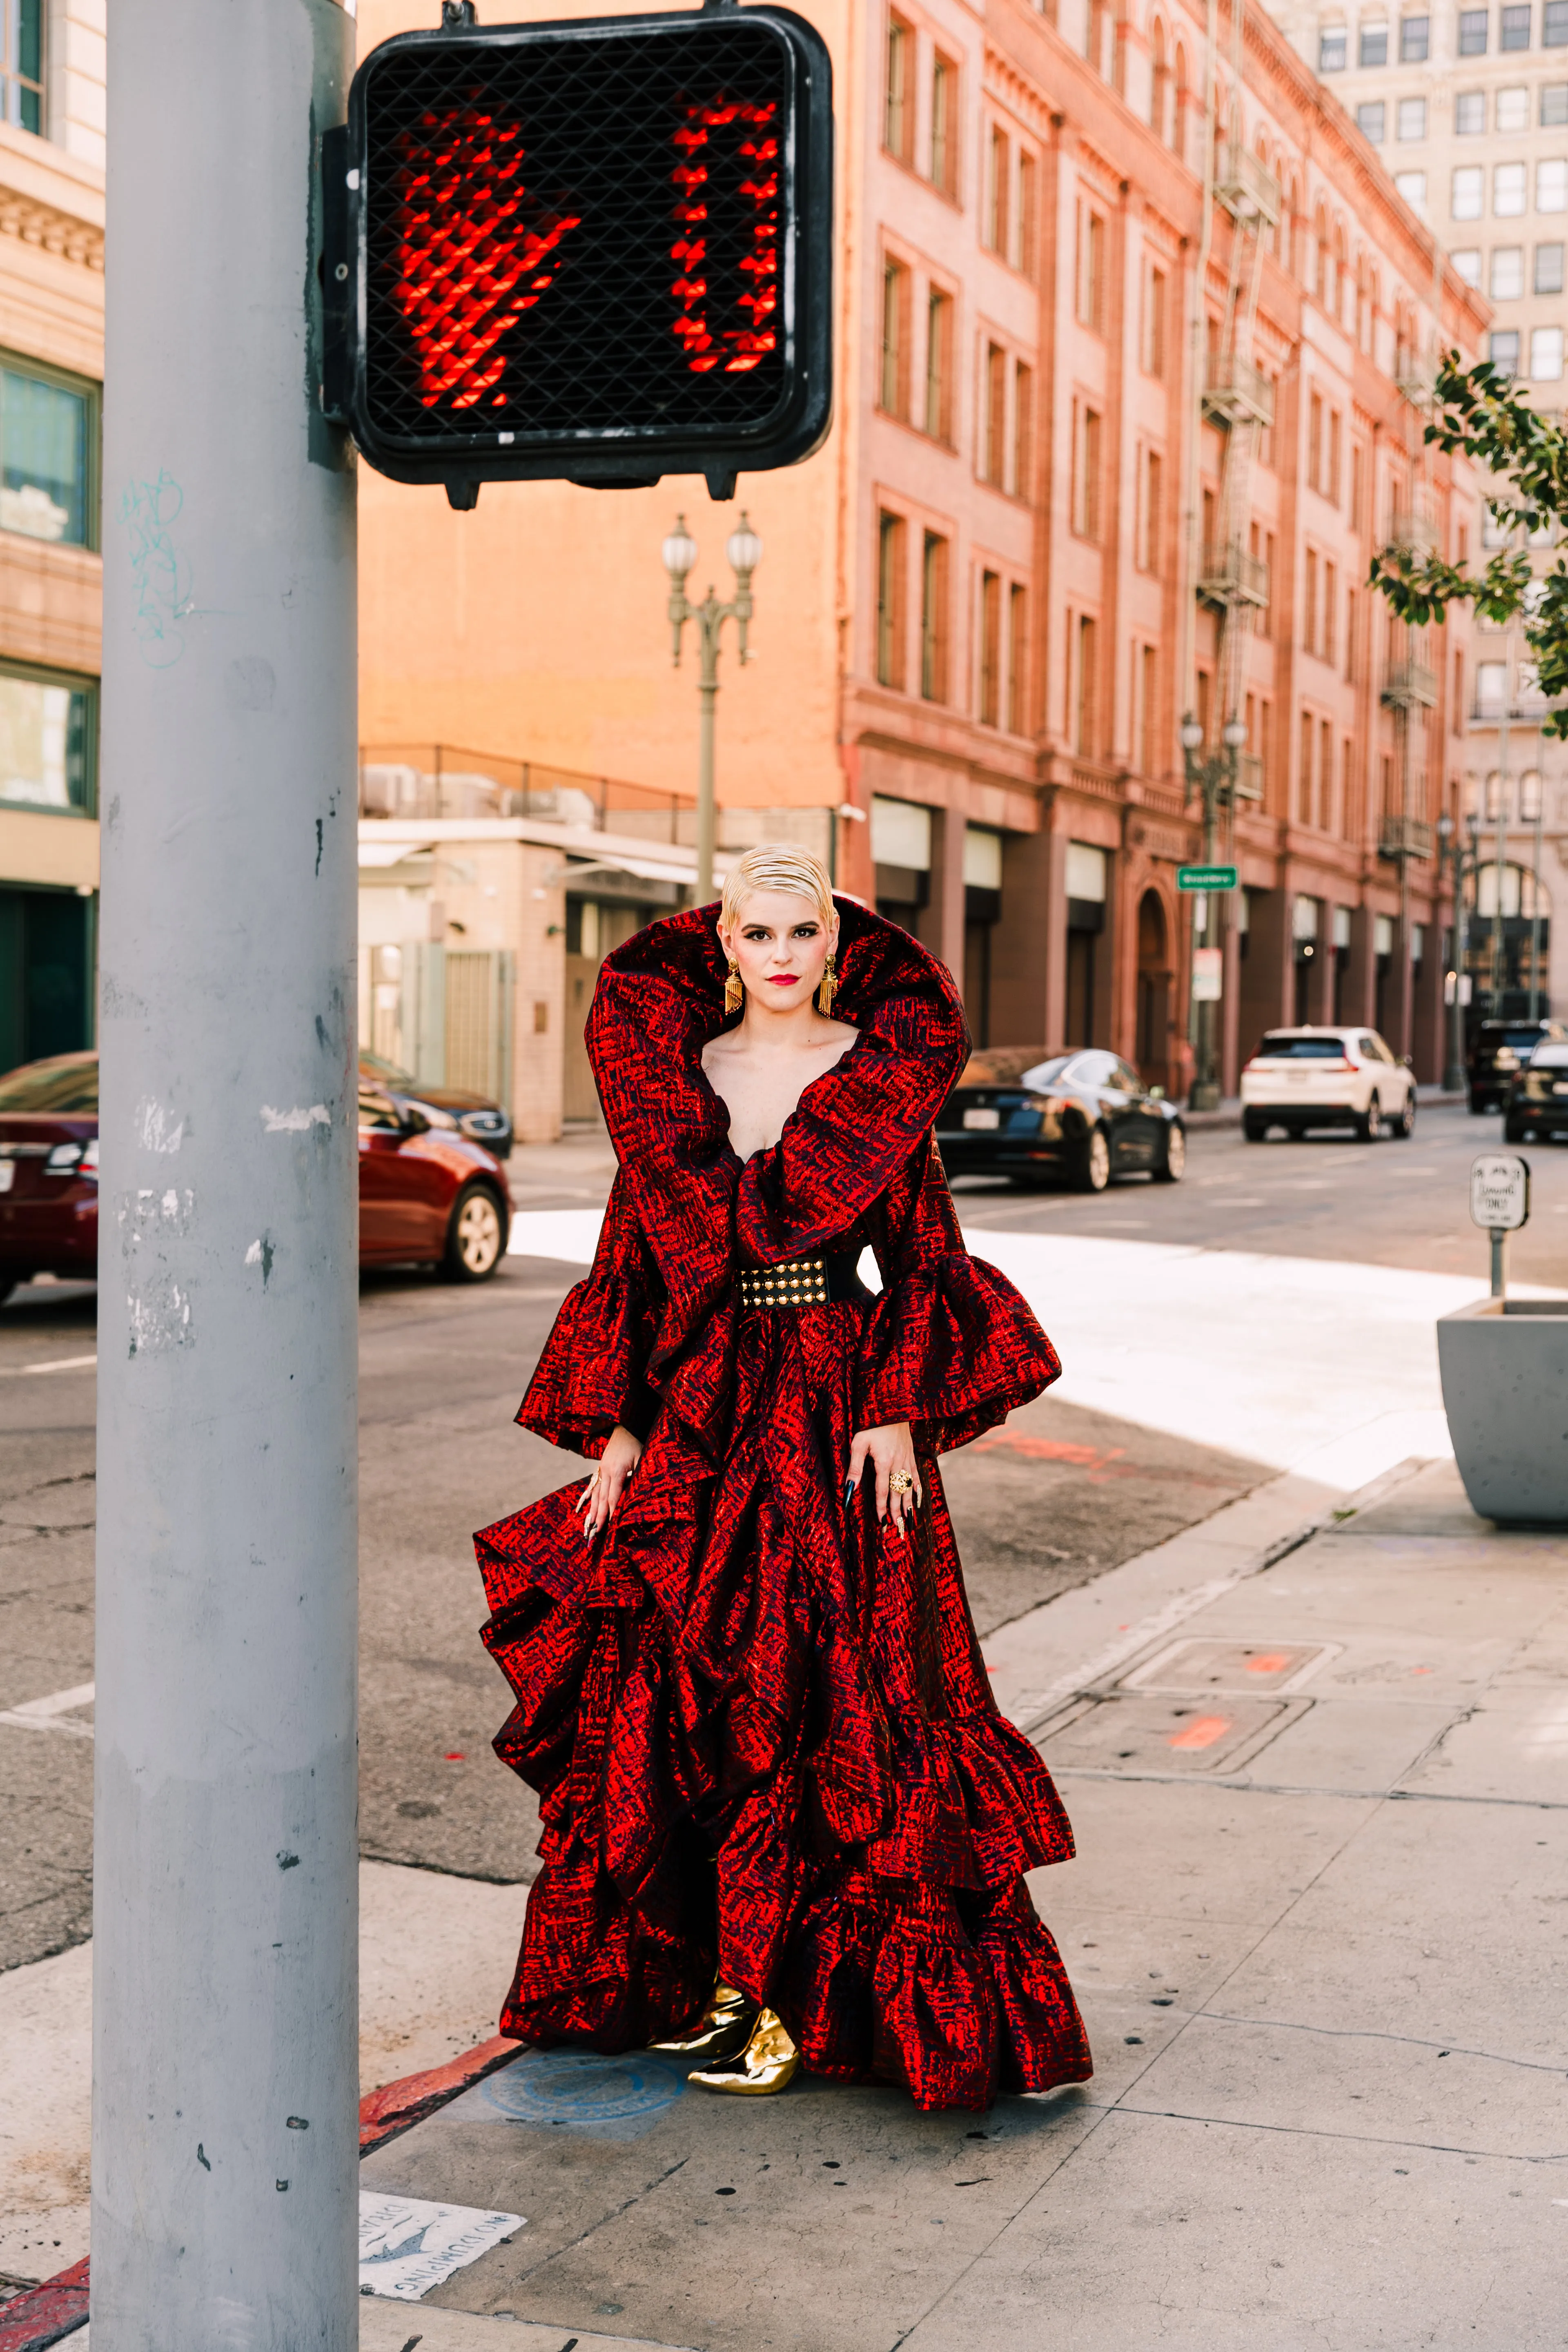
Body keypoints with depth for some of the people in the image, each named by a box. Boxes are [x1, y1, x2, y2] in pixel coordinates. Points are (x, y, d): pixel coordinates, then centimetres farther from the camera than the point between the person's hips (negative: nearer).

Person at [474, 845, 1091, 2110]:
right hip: (701, 1407, 4)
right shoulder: (672, 1076, 9)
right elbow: (635, 1256, 9)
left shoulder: (884, 1070, 0)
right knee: (678, 1690, 4)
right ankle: (695, 1969, 16)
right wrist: (619, 1425, 3)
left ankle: (784, 1994, 4)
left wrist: (898, 1414, -12)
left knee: (815, 1697, -4)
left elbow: (922, 1254, -1)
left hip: (838, 1406, -3)